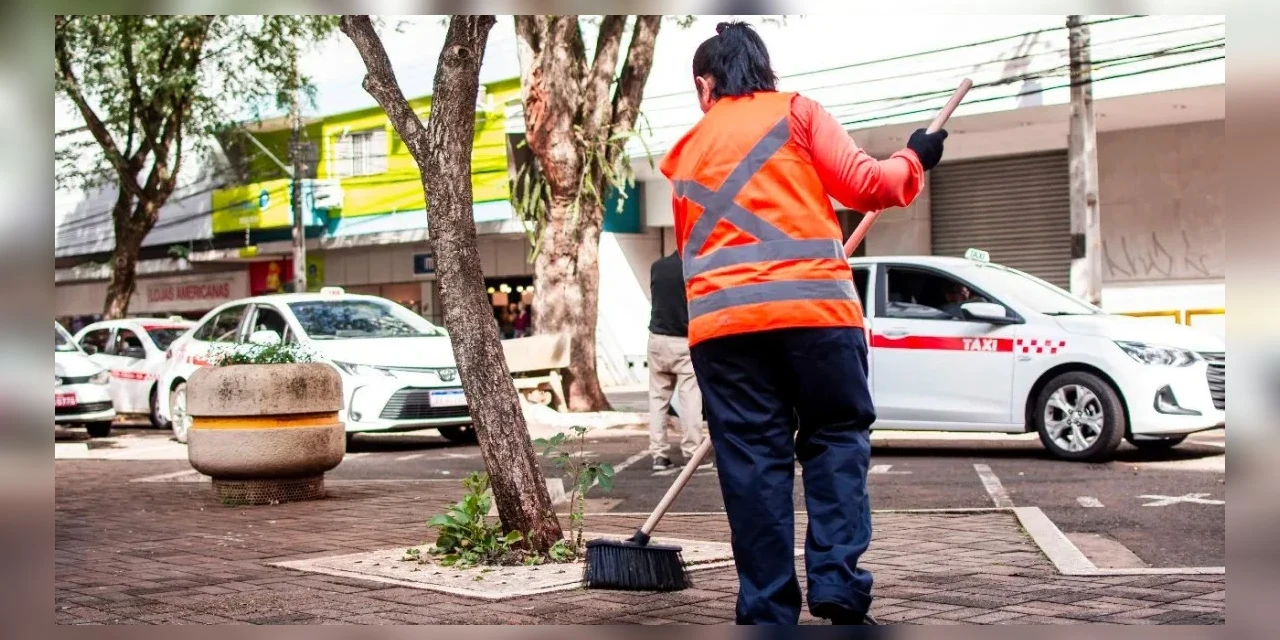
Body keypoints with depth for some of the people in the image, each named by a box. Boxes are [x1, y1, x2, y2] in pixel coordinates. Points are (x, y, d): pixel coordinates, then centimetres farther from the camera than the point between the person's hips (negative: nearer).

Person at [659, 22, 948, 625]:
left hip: (720, 319, 3)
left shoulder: (685, 152, 23)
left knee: (752, 462, 5)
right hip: (813, 305, -2)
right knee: (836, 439, 9)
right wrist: (913, 161, 21)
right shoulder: (796, 112, 11)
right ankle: (837, 585, -3)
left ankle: (768, 610, 6)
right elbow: (864, 187, 3)